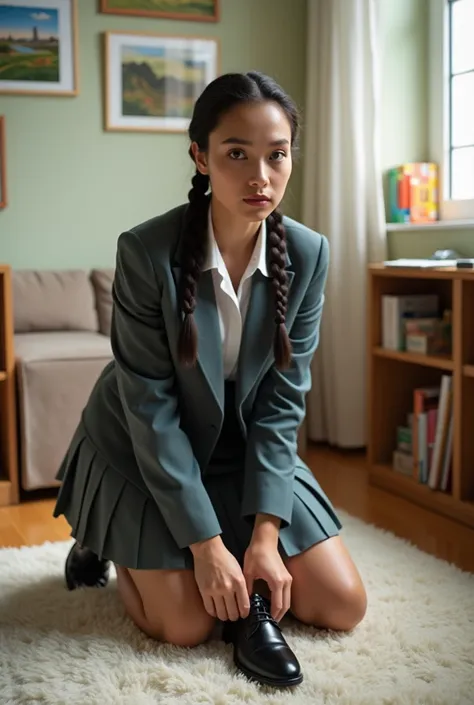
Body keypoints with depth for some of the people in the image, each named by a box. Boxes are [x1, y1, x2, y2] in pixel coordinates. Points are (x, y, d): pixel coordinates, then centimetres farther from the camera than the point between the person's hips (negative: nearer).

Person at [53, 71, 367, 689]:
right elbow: (151, 407, -21)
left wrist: (264, 534, -17)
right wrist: (207, 543, -21)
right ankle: (104, 543, 20)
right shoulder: (146, 252, -25)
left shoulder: (307, 254, -14)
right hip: (145, 453, -3)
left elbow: (282, 399, -11)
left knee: (343, 606, -4)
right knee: (187, 626, -7)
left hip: (247, 449, 4)